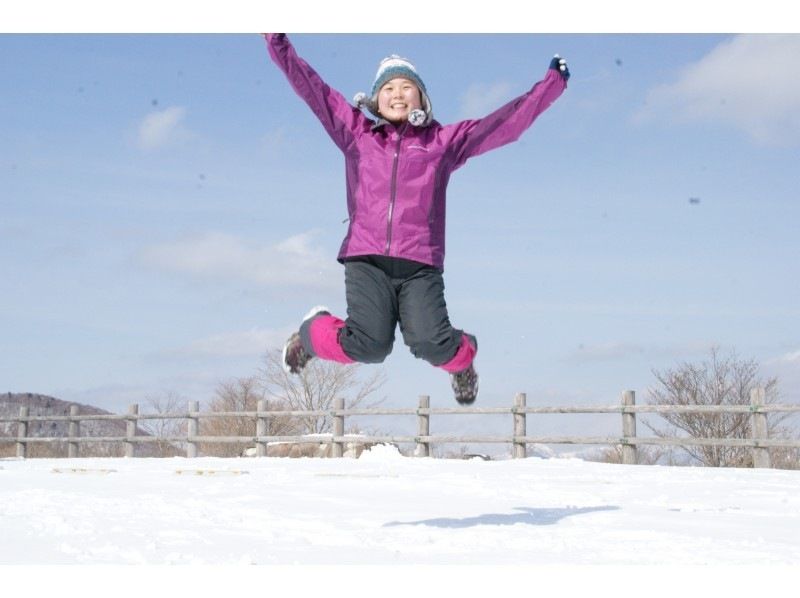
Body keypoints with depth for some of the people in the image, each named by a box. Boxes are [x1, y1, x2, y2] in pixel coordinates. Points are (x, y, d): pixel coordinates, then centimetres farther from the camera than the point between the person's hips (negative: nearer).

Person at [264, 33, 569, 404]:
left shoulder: (444, 141, 16)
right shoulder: (356, 132, 18)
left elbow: (508, 121, 15)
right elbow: (311, 87, 15)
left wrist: (553, 82, 15)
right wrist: (277, 41, 9)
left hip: (420, 266, 0)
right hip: (366, 261, 0)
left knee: (430, 344, -20)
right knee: (369, 345, -20)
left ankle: (462, 355, 19)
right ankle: (313, 332, 15)